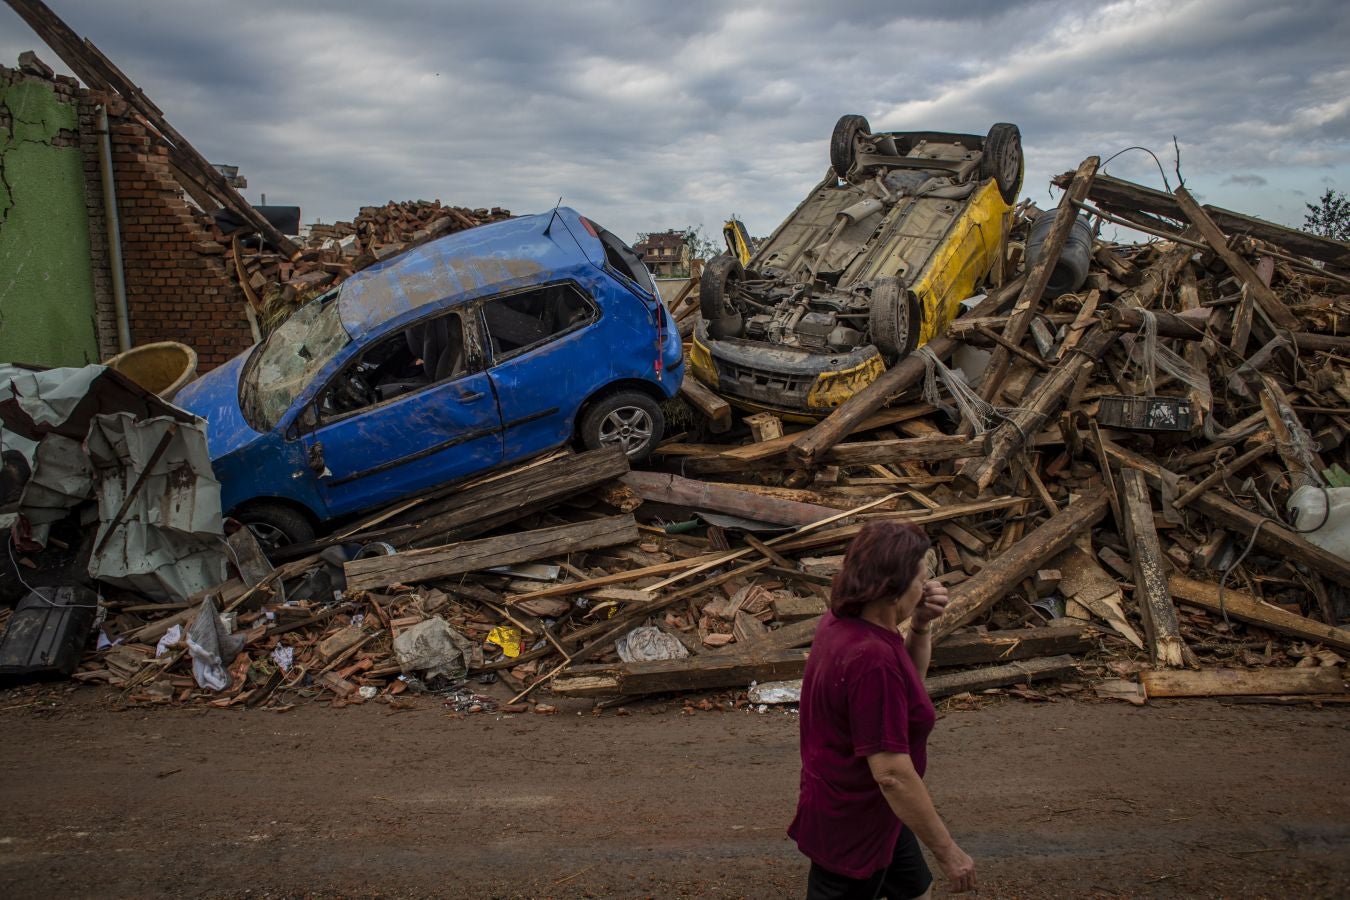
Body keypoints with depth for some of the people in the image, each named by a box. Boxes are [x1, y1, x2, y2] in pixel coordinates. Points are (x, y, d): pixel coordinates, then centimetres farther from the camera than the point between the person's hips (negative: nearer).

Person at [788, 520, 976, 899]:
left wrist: (921, 626, -5)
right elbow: (893, 774, -31)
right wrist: (948, 851, -21)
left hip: (865, 810, 10)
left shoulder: (843, 621, -3)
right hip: (852, 824, -10)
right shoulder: (872, 658, -33)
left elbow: (908, 682, 12)